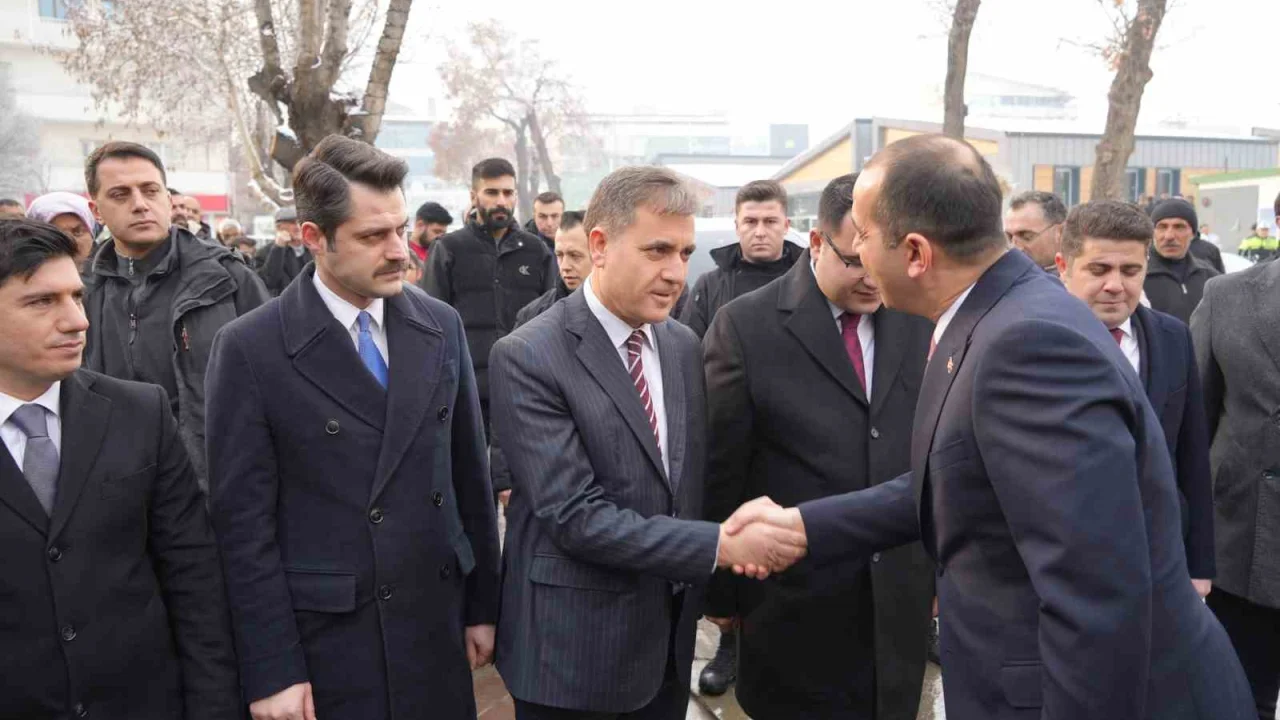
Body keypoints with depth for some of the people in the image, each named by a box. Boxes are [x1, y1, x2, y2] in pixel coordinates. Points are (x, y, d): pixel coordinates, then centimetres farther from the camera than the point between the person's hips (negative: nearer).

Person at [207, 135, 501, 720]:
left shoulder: (441, 327, 2)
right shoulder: (250, 349, -10)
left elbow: (470, 477, 7)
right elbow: (244, 522, -8)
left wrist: (482, 605, 10)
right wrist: (271, 672, -9)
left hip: (435, 631, 4)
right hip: (321, 646, -3)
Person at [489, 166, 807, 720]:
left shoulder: (684, 346, 4)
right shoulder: (528, 358, -17)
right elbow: (576, 516, -22)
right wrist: (724, 547, -23)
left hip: (670, 636, 6)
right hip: (576, 648, -6)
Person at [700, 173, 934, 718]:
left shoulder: (920, 321, 2)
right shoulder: (745, 327, -10)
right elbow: (719, 472, -6)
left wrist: (942, 570, 10)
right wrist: (721, 592, -2)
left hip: (901, 603, 4)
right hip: (797, 604, -3)